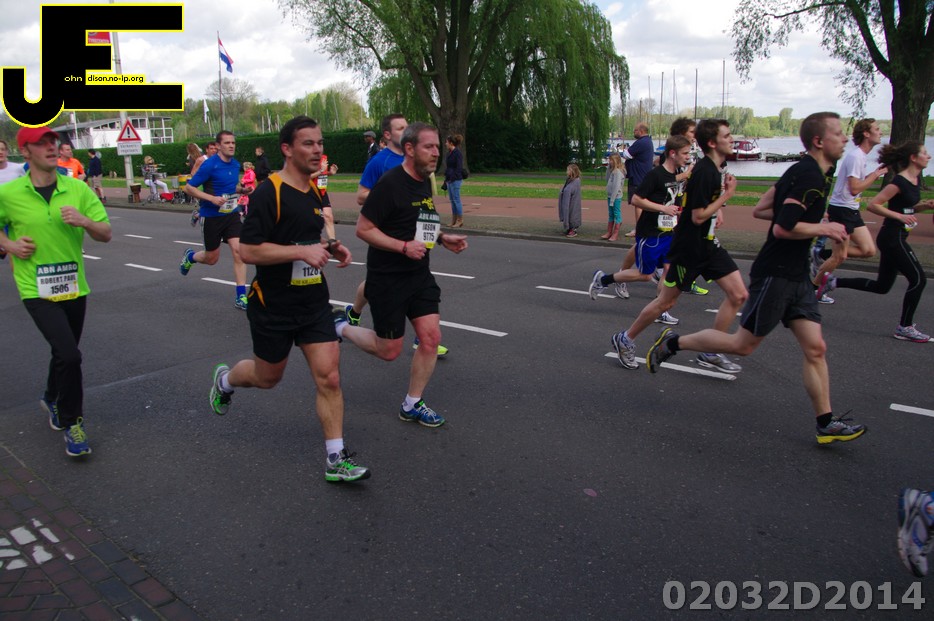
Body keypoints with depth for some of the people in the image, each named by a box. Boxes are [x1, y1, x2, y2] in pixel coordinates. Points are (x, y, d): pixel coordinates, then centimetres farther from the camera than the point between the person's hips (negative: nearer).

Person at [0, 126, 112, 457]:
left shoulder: (78, 188, -2)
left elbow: (106, 234, -1)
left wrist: (84, 221, -20)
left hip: (74, 287, 4)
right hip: (36, 290, -4)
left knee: (64, 352, 20)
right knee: (69, 354, -17)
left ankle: (51, 399, 50)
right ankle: (71, 423, 3)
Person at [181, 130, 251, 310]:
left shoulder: (236, 164, 4)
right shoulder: (210, 165, -15)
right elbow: (189, 188, -13)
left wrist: (242, 189, 1)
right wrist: (212, 198, -24)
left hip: (231, 214, 4)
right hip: (212, 216, -4)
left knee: (238, 250, -12)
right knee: (212, 258, 8)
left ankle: (241, 296, -6)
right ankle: (190, 256, 45)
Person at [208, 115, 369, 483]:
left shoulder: (318, 192, 6)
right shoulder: (268, 194, -17)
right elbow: (248, 250, -21)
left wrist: (331, 248, 2)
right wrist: (302, 251, -27)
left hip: (314, 301, 5)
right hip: (273, 305, -5)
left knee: (329, 377, -4)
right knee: (268, 377, 15)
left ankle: (336, 459, 6)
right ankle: (224, 379, 50)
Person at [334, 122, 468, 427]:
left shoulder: (425, 182, 8)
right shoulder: (390, 183, -19)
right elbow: (363, 228, -18)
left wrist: (442, 238, 6)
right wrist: (404, 246, -26)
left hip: (419, 275, 7)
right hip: (387, 279, -7)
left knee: (431, 338, 0)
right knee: (389, 351, 4)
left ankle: (412, 405, 18)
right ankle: (340, 326, 31)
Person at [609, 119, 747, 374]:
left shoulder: (713, 168, 9)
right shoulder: (703, 171, -20)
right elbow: (698, 216, -22)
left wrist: (717, 209, 8)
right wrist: (727, 194, -15)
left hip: (708, 244, 9)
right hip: (688, 246, -9)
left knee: (739, 295, 1)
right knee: (667, 301, 2)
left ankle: (709, 353, 10)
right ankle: (625, 339, 21)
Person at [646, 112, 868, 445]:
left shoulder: (803, 171, 14)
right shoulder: (810, 176, -16)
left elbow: (762, 209, 18)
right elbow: (783, 228, -25)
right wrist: (823, 228, -13)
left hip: (796, 277, 10)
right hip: (774, 274, -10)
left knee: (815, 348, 6)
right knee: (743, 344, 0)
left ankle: (826, 423, 12)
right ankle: (672, 343, 14)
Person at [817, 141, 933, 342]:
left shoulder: (916, 178, 11)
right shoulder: (899, 182, -16)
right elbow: (873, 205, -21)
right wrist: (899, 216, -23)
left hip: (896, 238, 10)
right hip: (892, 237, -10)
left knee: (882, 286, 14)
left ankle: (833, 282, 19)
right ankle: (905, 327, 3)